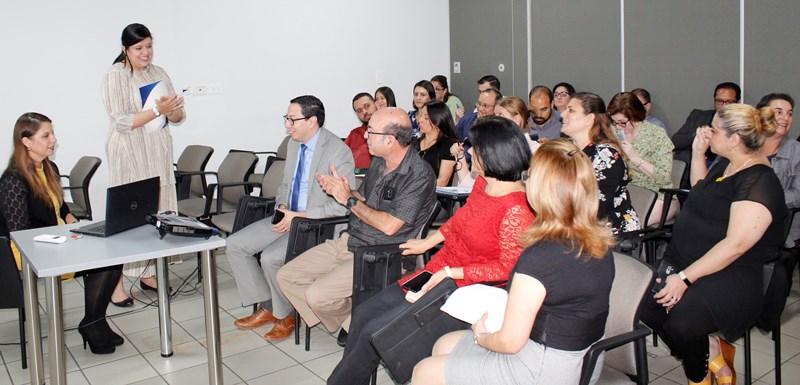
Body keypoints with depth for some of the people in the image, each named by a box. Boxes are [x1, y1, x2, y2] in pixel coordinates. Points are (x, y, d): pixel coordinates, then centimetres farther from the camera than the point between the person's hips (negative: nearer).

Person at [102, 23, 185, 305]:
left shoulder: (158, 74, 8)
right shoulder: (114, 77, -8)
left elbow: (178, 117, 8)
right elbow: (122, 122, -16)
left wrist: (173, 110, -15)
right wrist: (157, 110, -24)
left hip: (158, 154, 6)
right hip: (129, 156, -6)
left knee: (158, 212, 7)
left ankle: (148, 274, 19)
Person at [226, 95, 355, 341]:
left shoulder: (338, 151, -18)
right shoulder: (294, 144, 8)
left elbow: (344, 205, -22)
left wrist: (299, 216, -21)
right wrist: (282, 206, -2)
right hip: (289, 217, 9)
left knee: (271, 257, -27)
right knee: (235, 245, -2)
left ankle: (286, 316, 2)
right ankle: (266, 307, 10)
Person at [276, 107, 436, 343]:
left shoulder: (419, 175, -18)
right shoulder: (379, 162, 8)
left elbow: (389, 226, -22)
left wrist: (350, 200, -12)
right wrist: (339, 190, -2)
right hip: (348, 241, 9)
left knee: (317, 294, -22)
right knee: (286, 276, 2)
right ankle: (346, 324, 12)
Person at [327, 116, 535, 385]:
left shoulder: (516, 211, -25)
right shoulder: (483, 183, 2)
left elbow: (507, 268, -21)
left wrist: (450, 272, -21)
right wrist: (427, 242, 21)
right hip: (437, 273, 9)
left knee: (373, 332, -11)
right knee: (362, 314, 5)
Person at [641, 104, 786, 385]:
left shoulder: (759, 182, -16)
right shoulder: (725, 165, 12)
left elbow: (735, 245, -23)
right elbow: (699, 191, 35)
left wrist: (685, 278, -25)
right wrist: (698, 153, 18)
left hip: (730, 276, -9)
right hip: (685, 263, 9)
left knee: (681, 321, -33)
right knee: (644, 304, -15)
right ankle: (709, 351, 7)